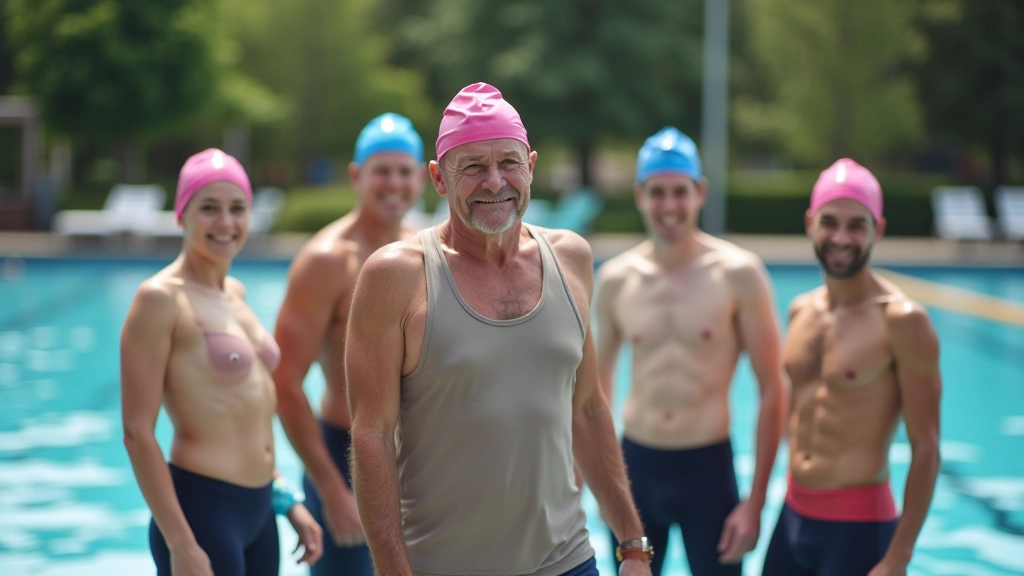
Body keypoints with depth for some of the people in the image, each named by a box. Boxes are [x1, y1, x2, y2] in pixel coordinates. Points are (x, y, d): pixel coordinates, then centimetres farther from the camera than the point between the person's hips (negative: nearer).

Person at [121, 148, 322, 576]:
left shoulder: (235, 293, 13)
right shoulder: (160, 299, -10)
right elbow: (138, 433, -14)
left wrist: (287, 501, 17)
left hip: (258, 509, 8)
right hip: (202, 508, -8)